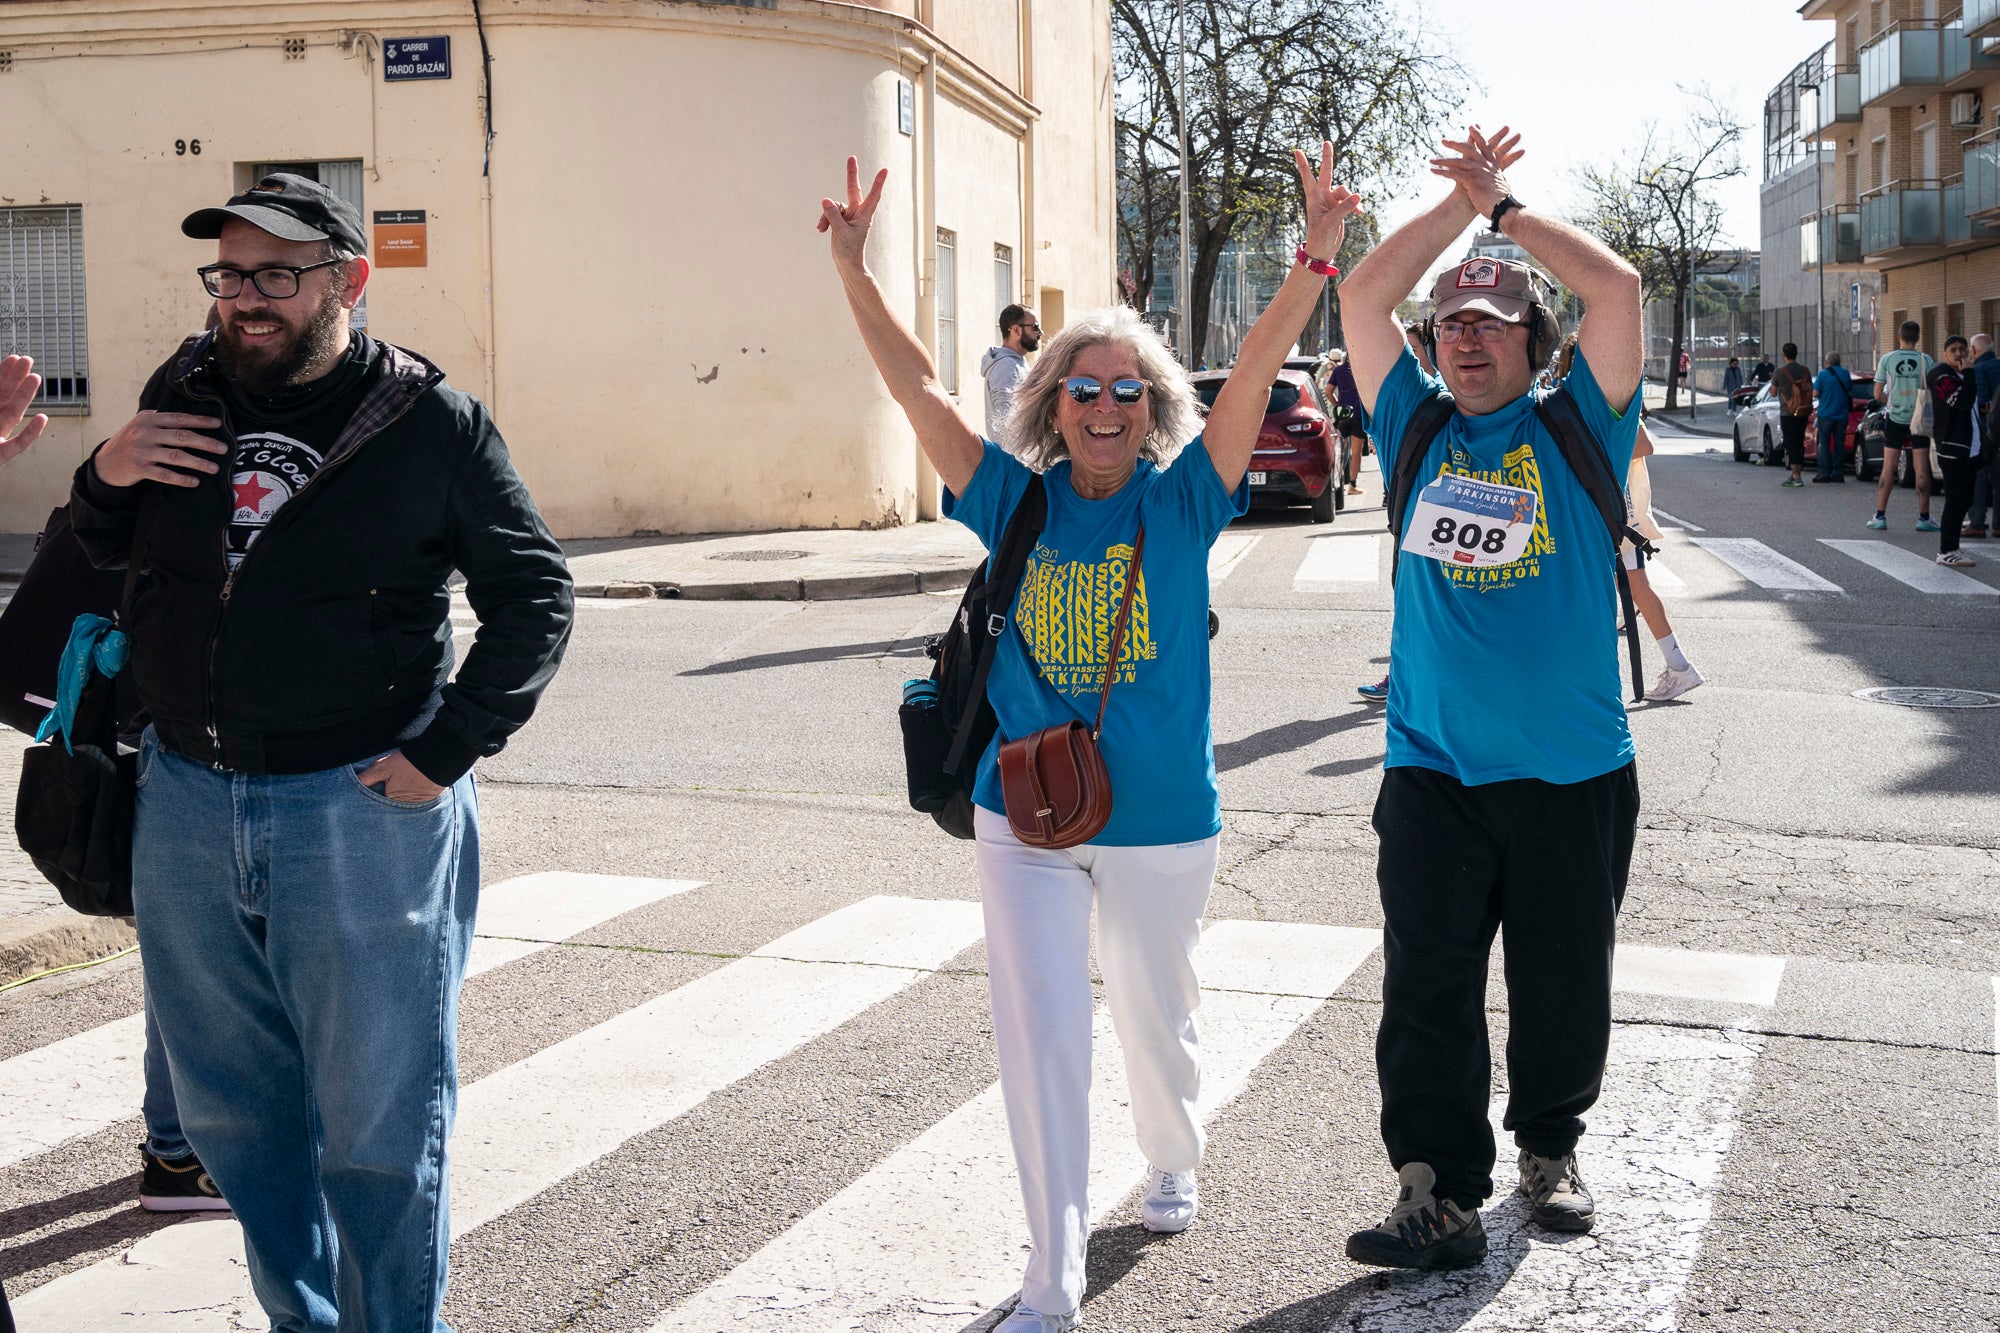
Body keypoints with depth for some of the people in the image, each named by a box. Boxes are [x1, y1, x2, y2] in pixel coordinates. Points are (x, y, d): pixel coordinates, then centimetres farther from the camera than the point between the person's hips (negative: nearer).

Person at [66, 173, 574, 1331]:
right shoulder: (185, 394, 6)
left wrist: (447, 750, -11)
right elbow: (107, 553, 21)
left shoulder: (434, 423, -7)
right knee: (232, 1108, 17)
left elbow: (535, 595, -2)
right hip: (186, 801, 5)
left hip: (364, 809, -5)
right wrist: (105, 478, -2)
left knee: (377, 1122, 4)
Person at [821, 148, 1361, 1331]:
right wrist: (855, 268, -12)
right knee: (1040, 1035, -1)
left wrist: (1317, 256, -27)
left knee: (1154, 1014, 18)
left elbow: (1254, 374, -17)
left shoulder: (1182, 503, -6)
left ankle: (1175, 1164, 50)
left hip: (1160, 818, 0)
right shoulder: (1017, 502, -2)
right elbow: (917, 385, -5)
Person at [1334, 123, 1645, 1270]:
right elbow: (1363, 294, 5)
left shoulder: (1577, 428, 3)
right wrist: (1464, 201, 6)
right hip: (1435, 766, 1)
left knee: (1564, 982, 11)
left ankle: (1551, 1146, 32)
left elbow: (1618, 287, -8)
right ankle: (1441, 1196, 4)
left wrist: (1503, 202, 0)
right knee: (1428, 990, -2)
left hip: (1575, 767, -1)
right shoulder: (1417, 426, 9)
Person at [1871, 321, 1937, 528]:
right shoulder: (1926, 360, -4)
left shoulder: (1887, 359, -3)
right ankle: (1923, 517, 2)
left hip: (1894, 418, 1)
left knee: (1888, 468, 4)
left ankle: (1880, 516, 4)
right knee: (1922, 470, 2)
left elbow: (1878, 395, -2)